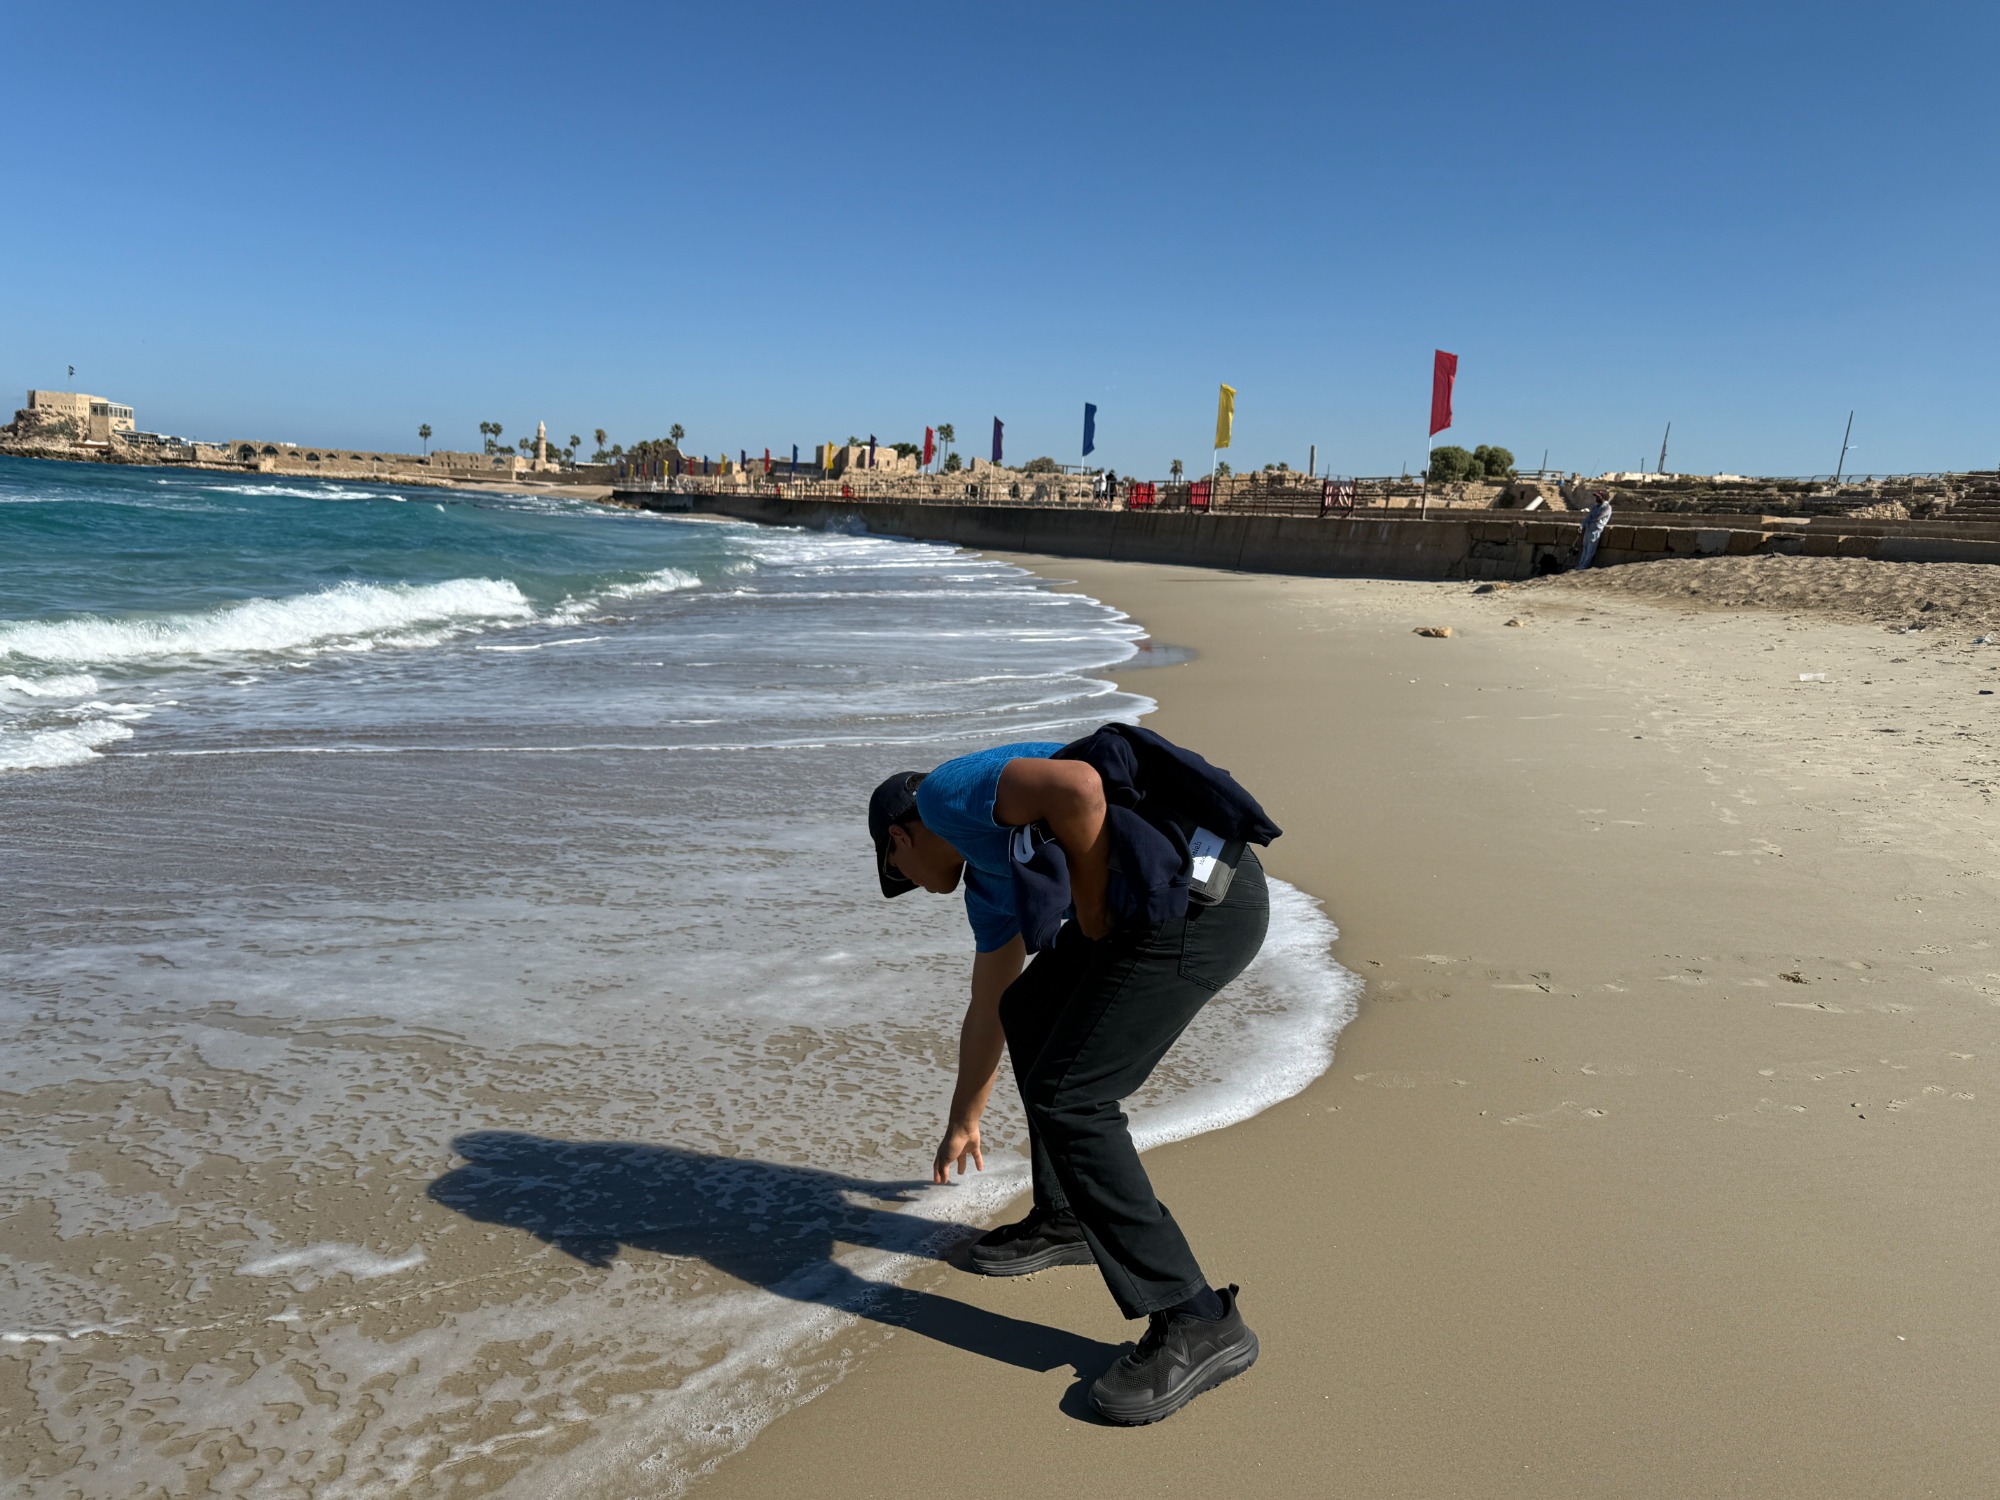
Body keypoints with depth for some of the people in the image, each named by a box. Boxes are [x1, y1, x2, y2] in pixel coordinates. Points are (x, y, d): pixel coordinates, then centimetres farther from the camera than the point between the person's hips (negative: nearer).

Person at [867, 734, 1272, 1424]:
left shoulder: (945, 793, -1)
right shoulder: (985, 881, 27)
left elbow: (1079, 786, -21)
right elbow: (987, 1013, 38)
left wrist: (1091, 914, -7)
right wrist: (963, 1122, 50)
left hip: (1198, 900, -11)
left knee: (1067, 1096, -7)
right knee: (1030, 1013, 24)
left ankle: (1196, 1322, -1)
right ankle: (1064, 1220, 35)